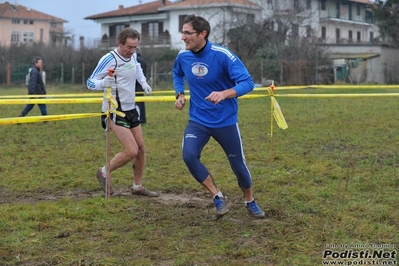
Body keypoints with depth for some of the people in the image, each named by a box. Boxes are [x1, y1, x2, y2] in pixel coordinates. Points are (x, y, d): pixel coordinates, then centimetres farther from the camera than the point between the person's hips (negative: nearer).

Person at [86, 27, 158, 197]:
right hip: (115, 111, -8)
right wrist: (103, 83, -36)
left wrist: (143, 82, 17)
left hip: (130, 108, 8)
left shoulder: (133, 56, 3)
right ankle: (104, 172, 9)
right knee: (131, 151, -15)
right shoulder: (109, 59, -20)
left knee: (141, 149, 9)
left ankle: (137, 186, 25)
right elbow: (90, 82, -16)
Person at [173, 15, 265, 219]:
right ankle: (218, 197, -3)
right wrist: (180, 95, 3)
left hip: (225, 121, -3)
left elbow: (247, 83, -23)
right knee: (189, 155, -22)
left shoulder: (223, 56, -20)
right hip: (198, 120, 3)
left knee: (238, 164, 8)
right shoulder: (183, 57, -5)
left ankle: (250, 202, 37)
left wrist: (223, 94, -40)